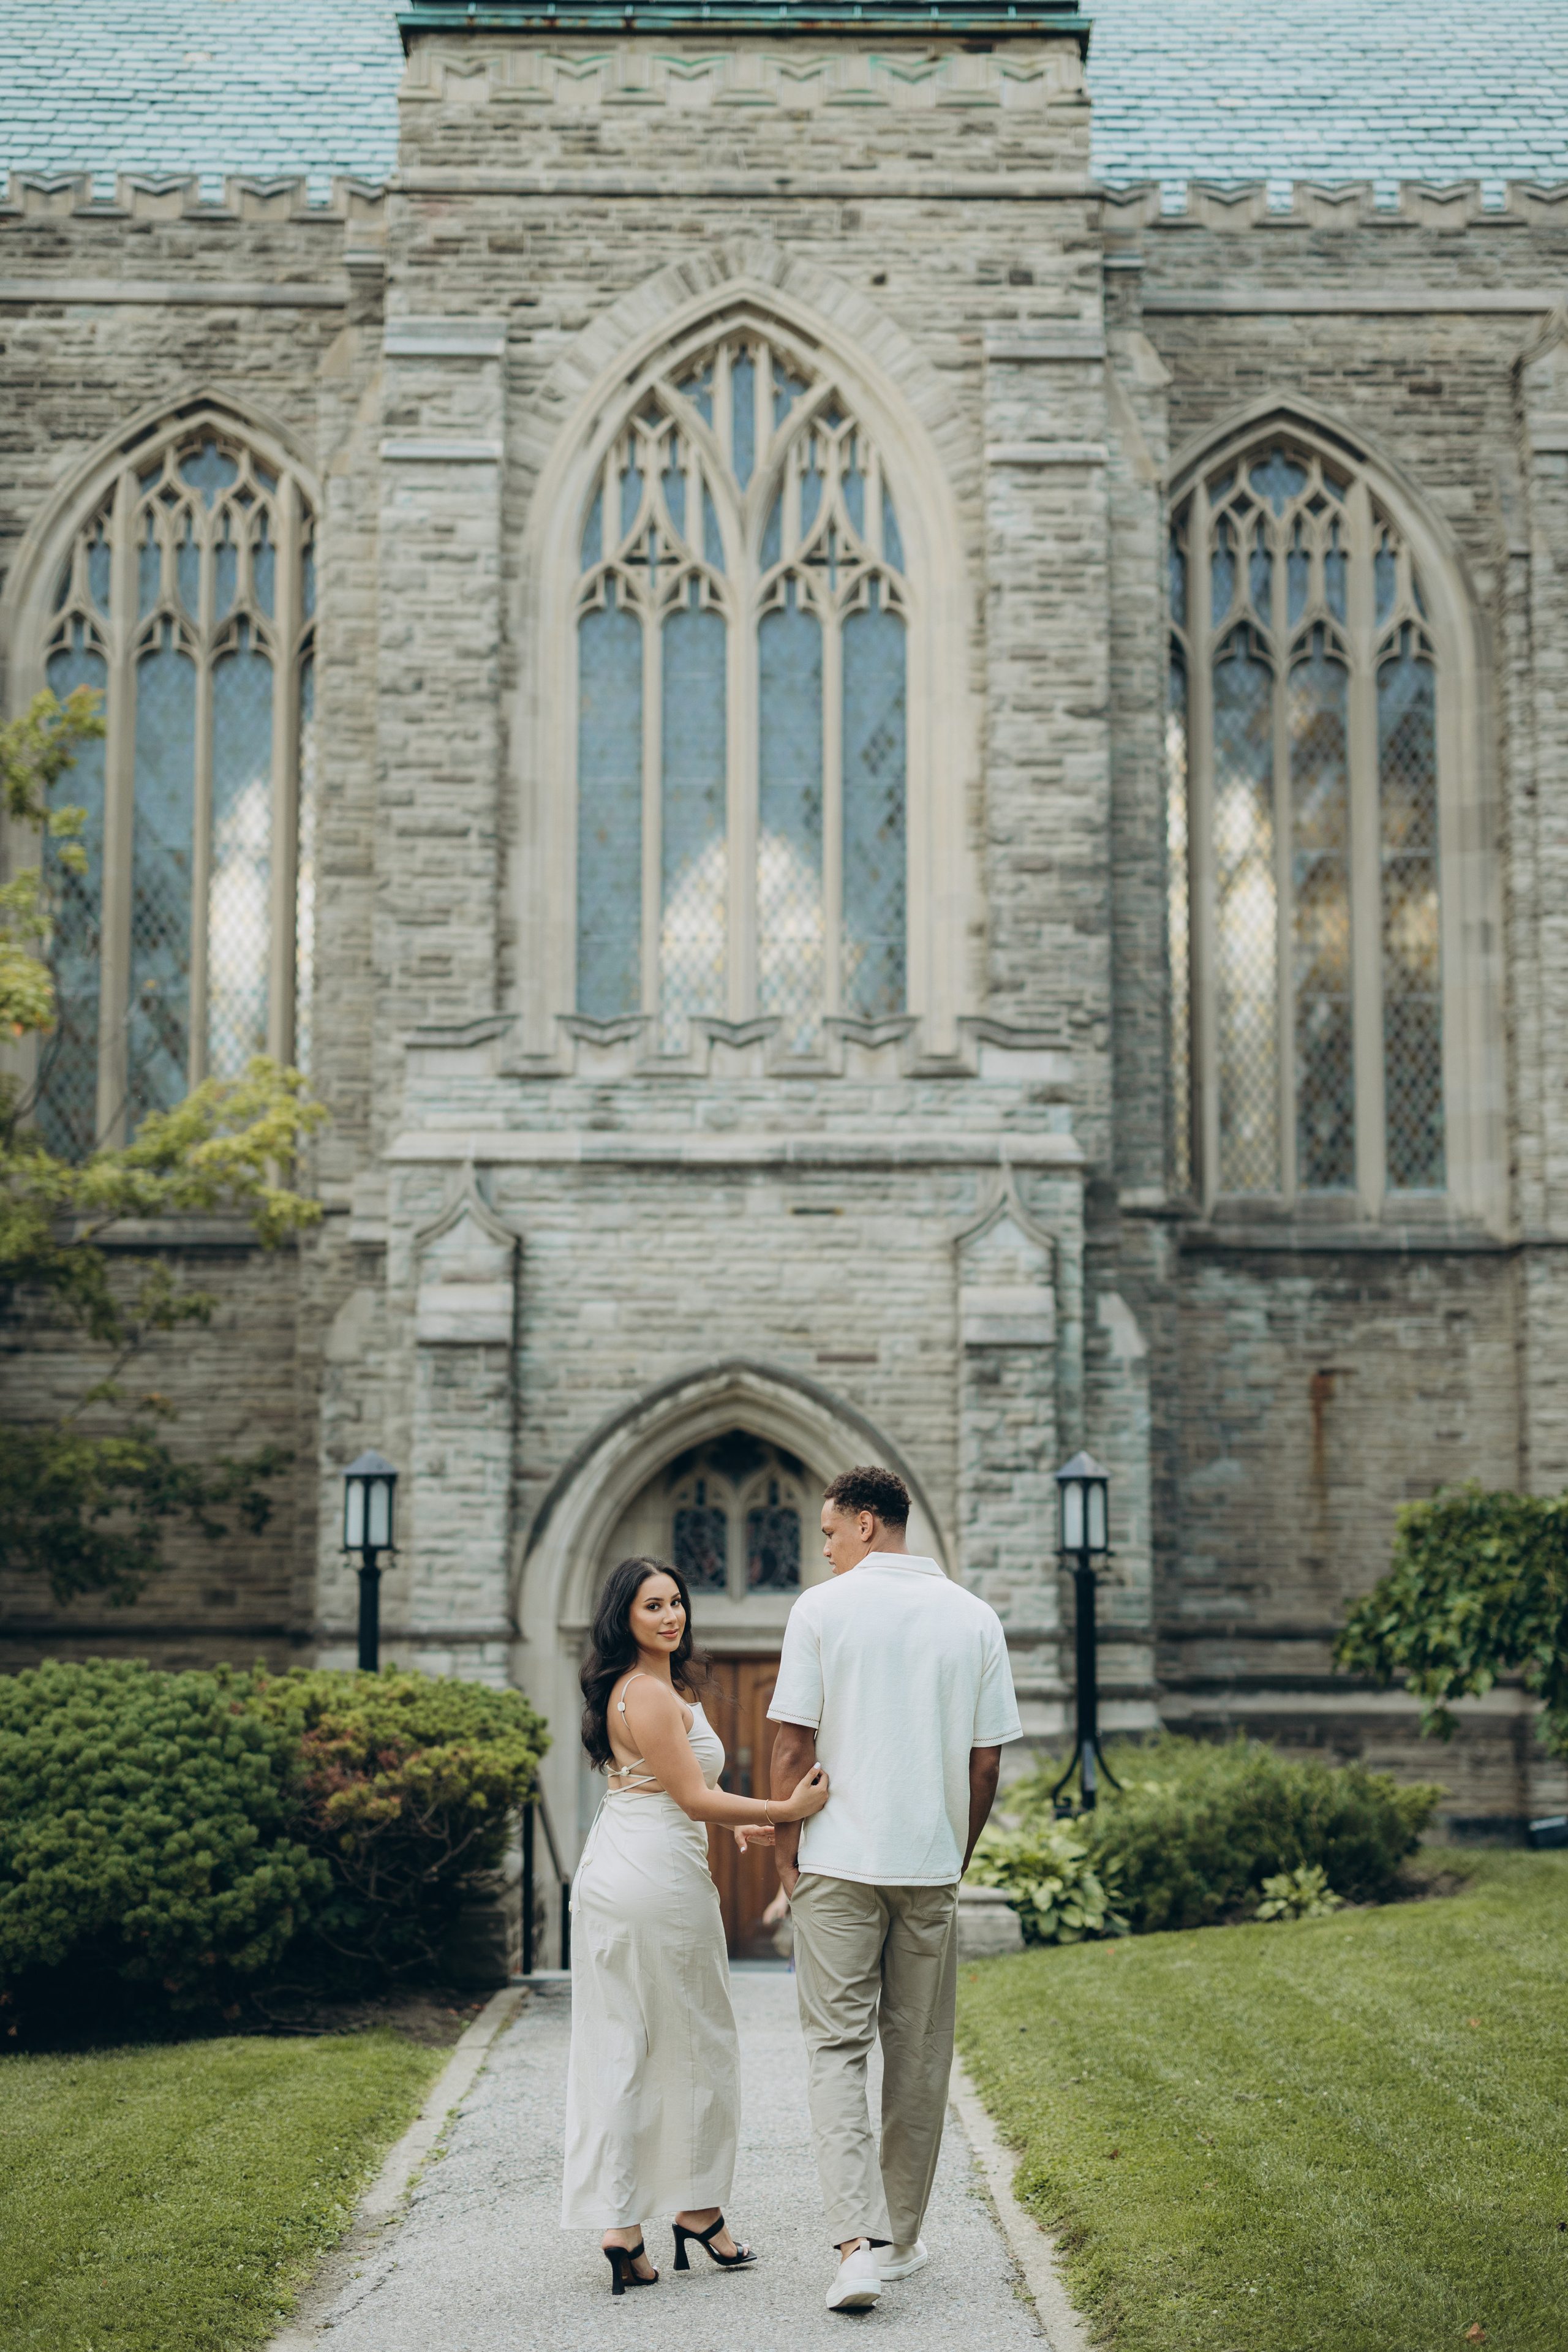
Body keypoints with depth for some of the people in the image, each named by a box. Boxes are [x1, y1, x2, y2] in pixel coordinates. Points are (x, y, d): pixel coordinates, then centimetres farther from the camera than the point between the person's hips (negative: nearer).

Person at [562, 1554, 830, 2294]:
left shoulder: (632, 1688, 15)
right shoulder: (653, 1694, -16)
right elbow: (693, 1796, -18)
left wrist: (737, 1824, 26)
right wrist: (786, 1810, -21)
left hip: (609, 1872, 9)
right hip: (660, 1879, -9)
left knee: (616, 2051, 6)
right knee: (699, 2045, 6)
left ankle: (620, 2225, 6)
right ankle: (699, 2207, 18)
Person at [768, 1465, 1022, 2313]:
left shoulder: (821, 1609, -5)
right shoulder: (975, 1618, 3)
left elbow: (793, 1746, -7)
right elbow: (985, 1761, 4)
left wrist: (784, 1852, 3)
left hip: (838, 1862, -3)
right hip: (931, 1864, 3)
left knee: (838, 2047, 1)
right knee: (918, 2054, 12)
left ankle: (858, 2241, -13)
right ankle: (900, 2238, 23)